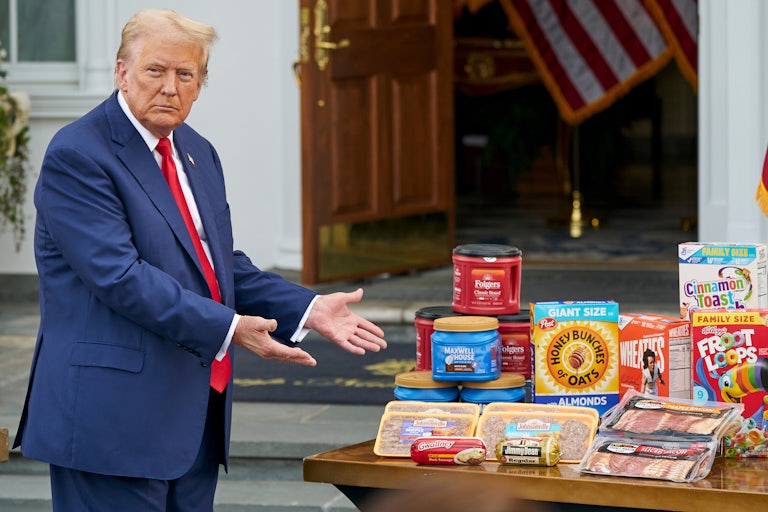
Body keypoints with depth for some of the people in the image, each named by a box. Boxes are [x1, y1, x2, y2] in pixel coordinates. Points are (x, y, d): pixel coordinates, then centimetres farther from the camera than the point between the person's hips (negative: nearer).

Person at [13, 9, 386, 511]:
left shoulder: (198, 153, 16)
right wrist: (227, 328, -24)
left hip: (195, 411, 9)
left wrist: (308, 309, 8)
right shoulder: (76, 157, -12)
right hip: (115, 416, -8)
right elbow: (120, 275, -21)